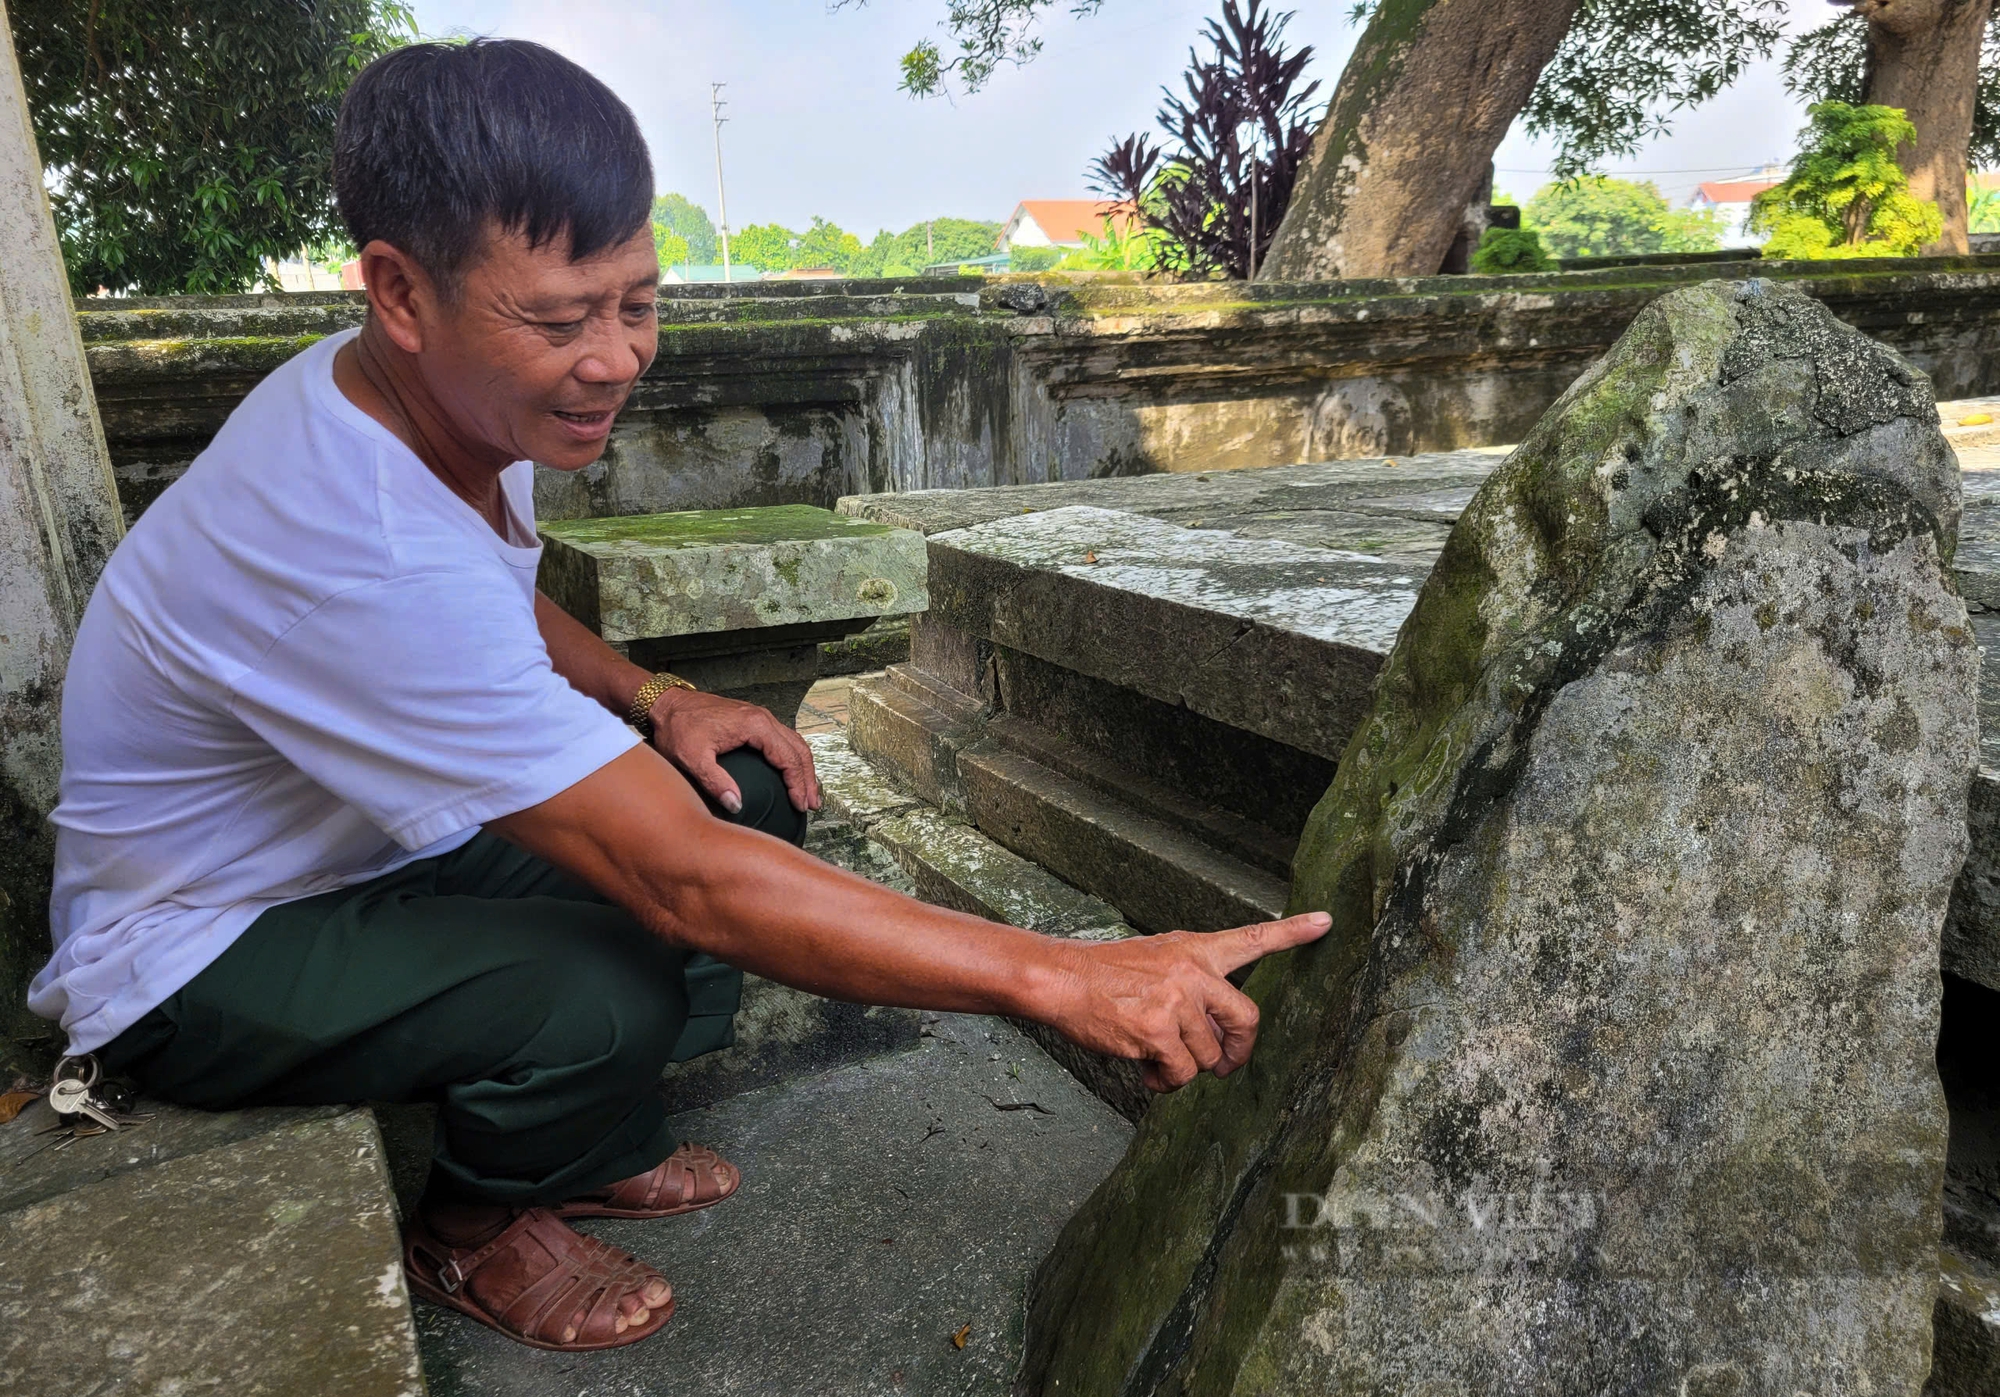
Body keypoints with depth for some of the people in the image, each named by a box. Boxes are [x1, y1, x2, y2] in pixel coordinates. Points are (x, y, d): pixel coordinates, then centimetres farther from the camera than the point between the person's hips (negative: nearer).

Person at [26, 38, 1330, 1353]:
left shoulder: (453, 397, -9)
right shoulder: (359, 550, -38)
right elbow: (682, 883, -41)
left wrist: (653, 698, -8)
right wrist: (1064, 979, -41)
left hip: (380, 837, 8)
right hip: (199, 951, -8)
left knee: (751, 789, -7)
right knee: (611, 991, -34)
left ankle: (597, 1152, 13)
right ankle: (473, 1234, 3)